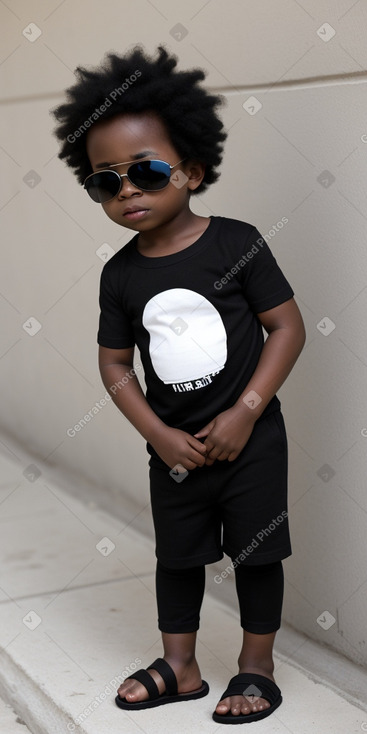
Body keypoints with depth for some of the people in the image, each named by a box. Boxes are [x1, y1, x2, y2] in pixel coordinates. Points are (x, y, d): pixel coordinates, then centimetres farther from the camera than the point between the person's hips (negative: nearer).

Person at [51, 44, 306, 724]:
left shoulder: (237, 242, -14)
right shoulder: (121, 274, -4)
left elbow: (287, 326, -12)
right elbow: (115, 363, 2)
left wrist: (243, 414, -16)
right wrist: (159, 434, -9)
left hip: (251, 439, -3)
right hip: (175, 448, 4)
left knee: (256, 553, 9)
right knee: (178, 557, 16)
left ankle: (257, 665, 29)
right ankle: (179, 667, 34)